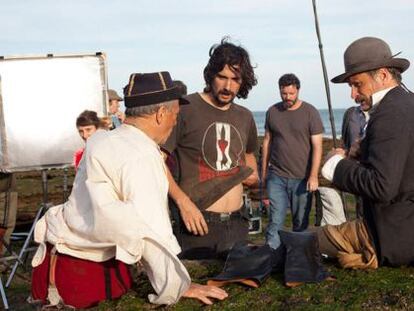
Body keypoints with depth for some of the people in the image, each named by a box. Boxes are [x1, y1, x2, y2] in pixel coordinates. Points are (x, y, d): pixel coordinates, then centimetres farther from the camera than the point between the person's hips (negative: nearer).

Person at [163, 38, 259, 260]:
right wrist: (183, 202, -20)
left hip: (237, 224, 6)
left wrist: (253, 174, 9)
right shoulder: (185, 109, -10)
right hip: (198, 223, -6)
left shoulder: (245, 117, 11)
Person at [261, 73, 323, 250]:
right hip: (277, 176, 2)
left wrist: (313, 176, -11)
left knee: (301, 222, 5)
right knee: (275, 220, -4)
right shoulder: (272, 112, 8)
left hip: (302, 178, -1)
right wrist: (264, 171, 11)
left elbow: (317, 146, -5)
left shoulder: (310, 113, -2)